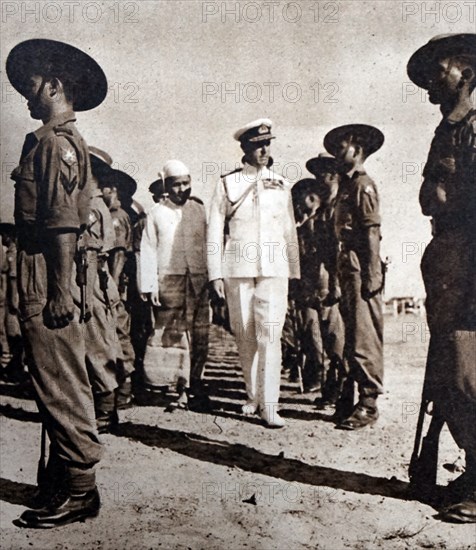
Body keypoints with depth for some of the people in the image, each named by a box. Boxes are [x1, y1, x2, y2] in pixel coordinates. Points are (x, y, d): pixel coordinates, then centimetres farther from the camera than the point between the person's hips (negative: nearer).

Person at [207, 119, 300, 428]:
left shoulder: (282, 185, 12)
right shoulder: (228, 184, 6)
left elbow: (290, 231, 15)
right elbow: (215, 231, 5)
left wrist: (294, 272, 12)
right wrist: (216, 274, -1)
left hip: (274, 270, 0)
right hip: (238, 270, 0)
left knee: (270, 336, -8)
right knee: (245, 337, 5)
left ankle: (269, 405, -6)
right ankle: (253, 396, 20)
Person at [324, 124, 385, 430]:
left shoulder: (363, 185, -8)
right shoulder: (348, 186, 20)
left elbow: (372, 233, -15)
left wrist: (372, 276, -20)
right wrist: (343, 275, 17)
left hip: (361, 269, -10)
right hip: (348, 267, 10)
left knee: (364, 336, -7)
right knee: (353, 335, 14)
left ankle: (369, 404, -1)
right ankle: (350, 397, 22)